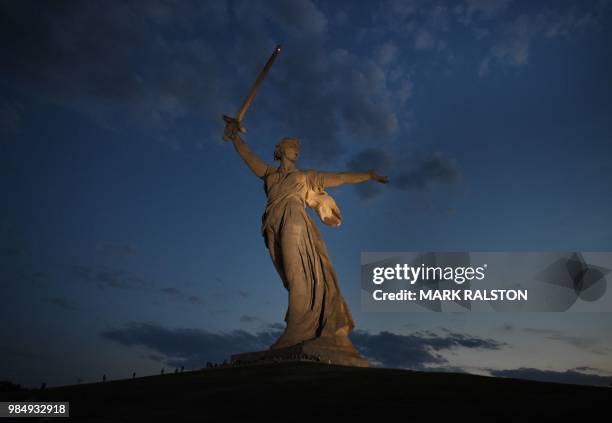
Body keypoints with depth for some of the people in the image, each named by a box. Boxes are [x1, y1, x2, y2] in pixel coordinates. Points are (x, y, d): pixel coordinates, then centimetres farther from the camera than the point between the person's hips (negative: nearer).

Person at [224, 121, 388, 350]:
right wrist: (234, 135, 10)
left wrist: (368, 175, 26)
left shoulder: (306, 176, 29)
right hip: (274, 226, 1)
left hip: (294, 220, -1)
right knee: (298, 277, -14)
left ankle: (296, 335, -29)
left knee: (300, 273, -21)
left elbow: (339, 178, 28)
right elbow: (247, 155, 21)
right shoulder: (269, 173, 31)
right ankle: (309, 332, -21)